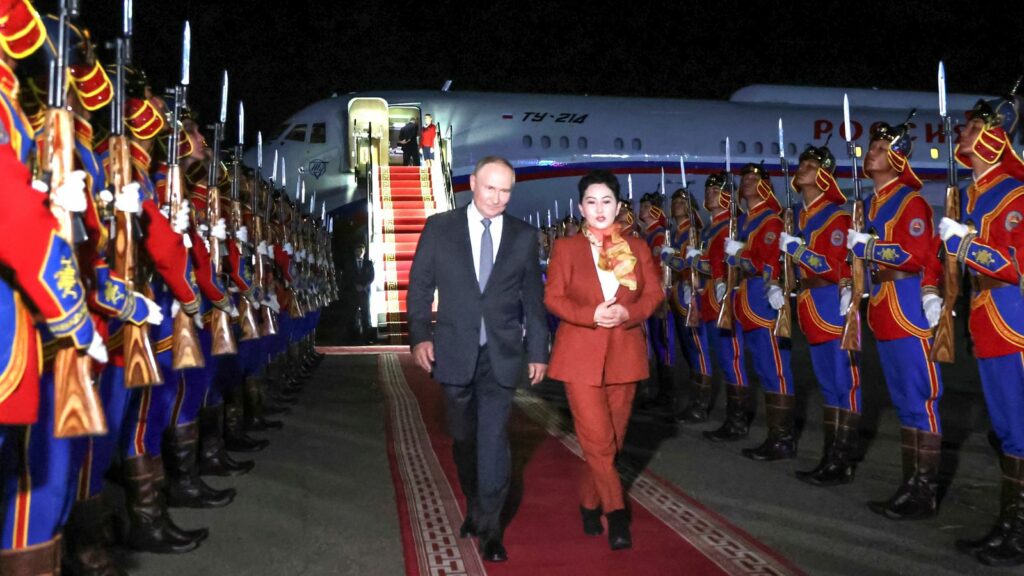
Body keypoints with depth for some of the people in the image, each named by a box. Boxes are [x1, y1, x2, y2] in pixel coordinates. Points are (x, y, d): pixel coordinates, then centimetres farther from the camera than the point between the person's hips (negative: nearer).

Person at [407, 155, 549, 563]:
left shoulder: (524, 236, 3)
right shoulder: (439, 227, 1)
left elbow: (533, 298, 6)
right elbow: (420, 285, 2)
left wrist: (537, 351, 6)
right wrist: (420, 336, -8)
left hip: (502, 354, 0)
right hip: (455, 352, 1)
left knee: (494, 439, -4)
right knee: (463, 438, 14)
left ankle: (488, 528, 8)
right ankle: (474, 507, 36)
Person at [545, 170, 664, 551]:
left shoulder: (637, 248, 9)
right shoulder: (566, 248, 3)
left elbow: (654, 293, 6)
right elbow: (553, 298, -2)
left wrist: (627, 313, -14)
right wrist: (592, 315, -18)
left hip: (624, 355, 3)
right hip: (581, 355, -3)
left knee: (613, 440, 10)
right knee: (597, 441, -8)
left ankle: (589, 504, 29)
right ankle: (616, 513, 5)